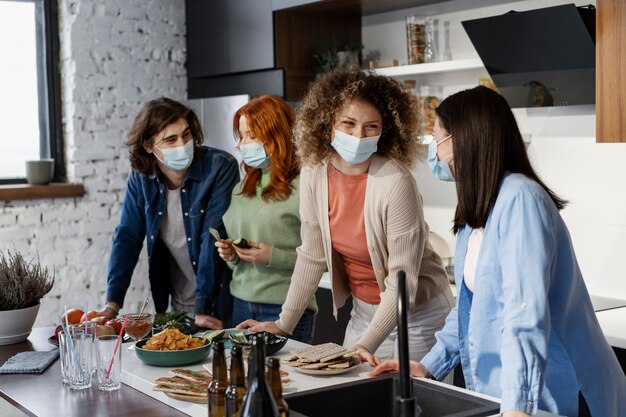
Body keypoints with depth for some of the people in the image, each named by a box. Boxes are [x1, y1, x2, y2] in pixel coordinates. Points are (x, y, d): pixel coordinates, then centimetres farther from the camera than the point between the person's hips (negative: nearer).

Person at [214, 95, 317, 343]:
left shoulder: (302, 187, -11)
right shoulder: (243, 188, 12)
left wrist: (274, 257, -20)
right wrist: (230, 254, 1)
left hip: (285, 309, -6)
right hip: (241, 304, 6)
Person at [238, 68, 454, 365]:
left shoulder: (395, 183, -25)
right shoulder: (314, 173, -8)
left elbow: (402, 281, -23)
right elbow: (312, 257, 1)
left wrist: (367, 345, -29)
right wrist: (284, 324, 2)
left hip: (414, 316, -5)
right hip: (362, 312, 5)